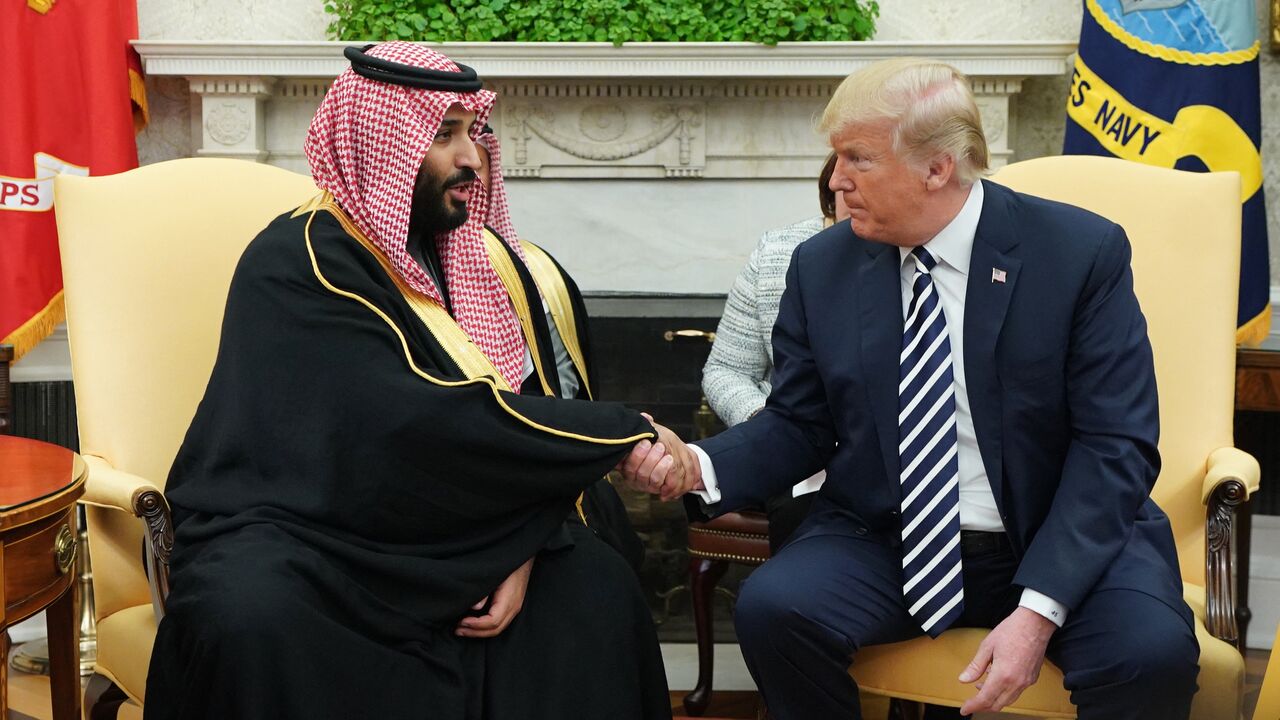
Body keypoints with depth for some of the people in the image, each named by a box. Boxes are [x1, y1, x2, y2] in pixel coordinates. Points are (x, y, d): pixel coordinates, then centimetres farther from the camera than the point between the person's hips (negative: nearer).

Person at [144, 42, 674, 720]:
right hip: (299, 531, -5)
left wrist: (524, 554, -15)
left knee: (597, 587, -17)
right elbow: (422, 426, -27)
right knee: (249, 618, -36)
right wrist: (626, 435, -21)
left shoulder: (486, 258, 4)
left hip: (441, 535, 5)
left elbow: (539, 408, 3)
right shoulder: (299, 264, -17)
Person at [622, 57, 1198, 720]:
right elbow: (798, 426, 9)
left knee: (1151, 649, -32)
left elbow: (1115, 445, -11)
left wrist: (1038, 610, -22)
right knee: (770, 609, -26)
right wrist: (698, 467, -13)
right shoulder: (821, 267, 2)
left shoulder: (1082, 253, -8)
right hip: (884, 542, 3)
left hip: (1059, 540, -2)